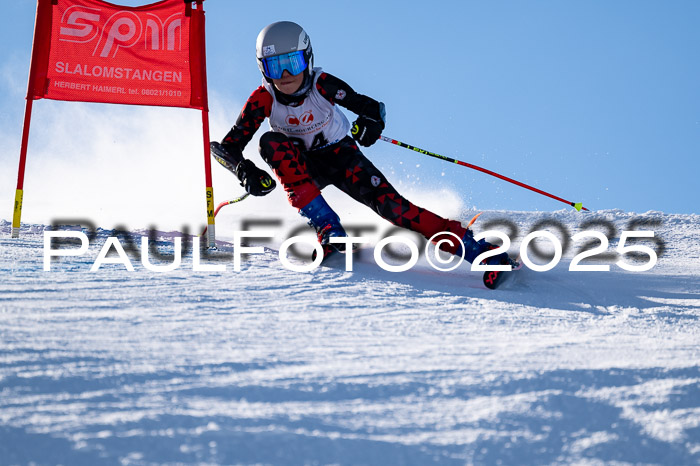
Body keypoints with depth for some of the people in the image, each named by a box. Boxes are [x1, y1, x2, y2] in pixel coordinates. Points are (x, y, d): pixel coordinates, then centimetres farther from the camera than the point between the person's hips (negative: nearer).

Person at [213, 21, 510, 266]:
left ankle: (469, 247, -28)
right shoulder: (263, 100, -19)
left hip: (340, 156, -1)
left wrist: (370, 120, -44)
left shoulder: (322, 84, -22)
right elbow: (229, 145, -17)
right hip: (301, 166, 2)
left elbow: (370, 106, -20)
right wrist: (245, 171, -37)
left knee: (387, 202, -24)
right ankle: (326, 227, -31)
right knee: (271, 143, -29)